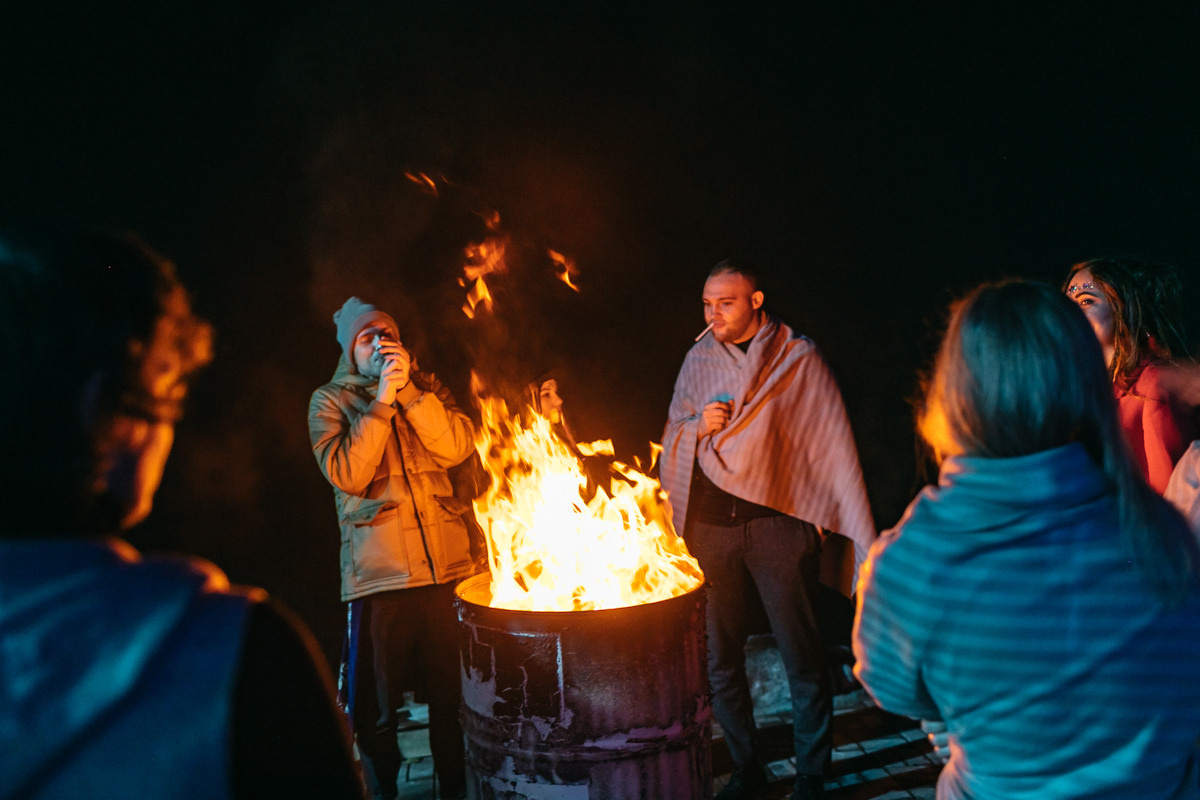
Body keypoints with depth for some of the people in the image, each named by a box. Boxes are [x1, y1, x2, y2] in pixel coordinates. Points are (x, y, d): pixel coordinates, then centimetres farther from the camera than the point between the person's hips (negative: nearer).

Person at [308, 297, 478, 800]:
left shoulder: (426, 388, 11)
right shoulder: (329, 401, 3)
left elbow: (457, 448, -5)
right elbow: (346, 475, -12)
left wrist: (408, 389, -11)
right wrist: (382, 399, -14)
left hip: (447, 564, 2)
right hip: (380, 571, -2)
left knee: (452, 692, 12)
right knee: (377, 705, 9)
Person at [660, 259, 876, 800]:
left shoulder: (798, 357, -1)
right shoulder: (699, 359, 11)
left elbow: (834, 446, -3)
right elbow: (672, 436, 18)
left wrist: (863, 538, -7)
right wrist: (699, 427, -6)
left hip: (777, 524, -4)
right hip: (711, 527, 4)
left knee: (802, 659, 2)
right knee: (720, 659, 10)